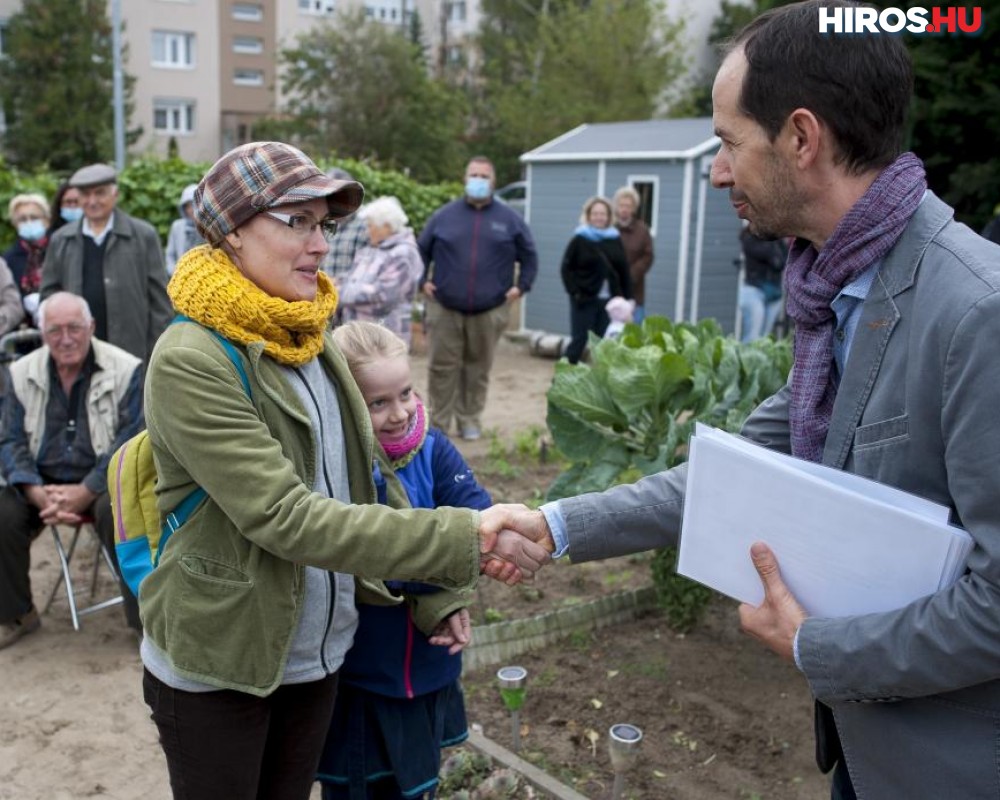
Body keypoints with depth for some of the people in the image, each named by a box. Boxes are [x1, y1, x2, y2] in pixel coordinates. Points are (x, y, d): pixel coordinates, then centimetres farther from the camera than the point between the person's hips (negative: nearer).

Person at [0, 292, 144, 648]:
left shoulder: (125, 370, -8)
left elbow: (130, 441, -13)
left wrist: (84, 492, -22)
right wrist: (38, 494, -16)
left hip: (102, 481, -4)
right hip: (42, 482, 4)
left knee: (120, 513, -33)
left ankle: (145, 619, -15)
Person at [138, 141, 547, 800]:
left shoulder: (311, 337, 2)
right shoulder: (190, 360, -20)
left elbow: (368, 475, 7)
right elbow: (285, 517, -27)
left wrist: (435, 595, 2)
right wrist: (463, 540, -30)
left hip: (317, 654, 6)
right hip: (215, 667, -6)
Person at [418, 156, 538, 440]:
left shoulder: (509, 219, 5)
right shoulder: (444, 215, 6)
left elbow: (529, 255, 11)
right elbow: (421, 250, 13)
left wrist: (521, 286, 0)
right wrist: (423, 280, 3)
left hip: (489, 310, 0)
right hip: (444, 307, 0)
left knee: (478, 366, 7)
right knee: (441, 365, 1)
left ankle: (470, 419, 19)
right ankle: (438, 422, 10)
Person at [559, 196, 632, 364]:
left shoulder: (615, 240, 7)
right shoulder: (580, 240, -1)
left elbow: (624, 271, 8)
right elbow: (566, 268, -2)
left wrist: (628, 298, 5)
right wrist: (575, 292, -11)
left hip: (609, 300, 3)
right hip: (585, 299, -3)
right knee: (579, 340, 1)